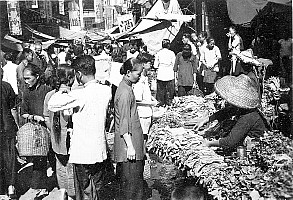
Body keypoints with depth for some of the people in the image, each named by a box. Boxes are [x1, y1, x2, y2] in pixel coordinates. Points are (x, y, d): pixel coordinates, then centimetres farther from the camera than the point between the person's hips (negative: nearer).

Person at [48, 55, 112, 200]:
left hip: (82, 153, -6)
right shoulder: (106, 90, -2)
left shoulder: (79, 95, -20)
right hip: (100, 151, 6)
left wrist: (62, 92, 1)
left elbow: (51, 105, -17)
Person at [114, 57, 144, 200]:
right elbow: (124, 123, -21)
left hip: (132, 139, 10)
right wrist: (130, 146, -21)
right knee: (131, 181, -1)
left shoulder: (126, 87, 10)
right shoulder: (125, 92, -20)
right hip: (128, 141, -10)